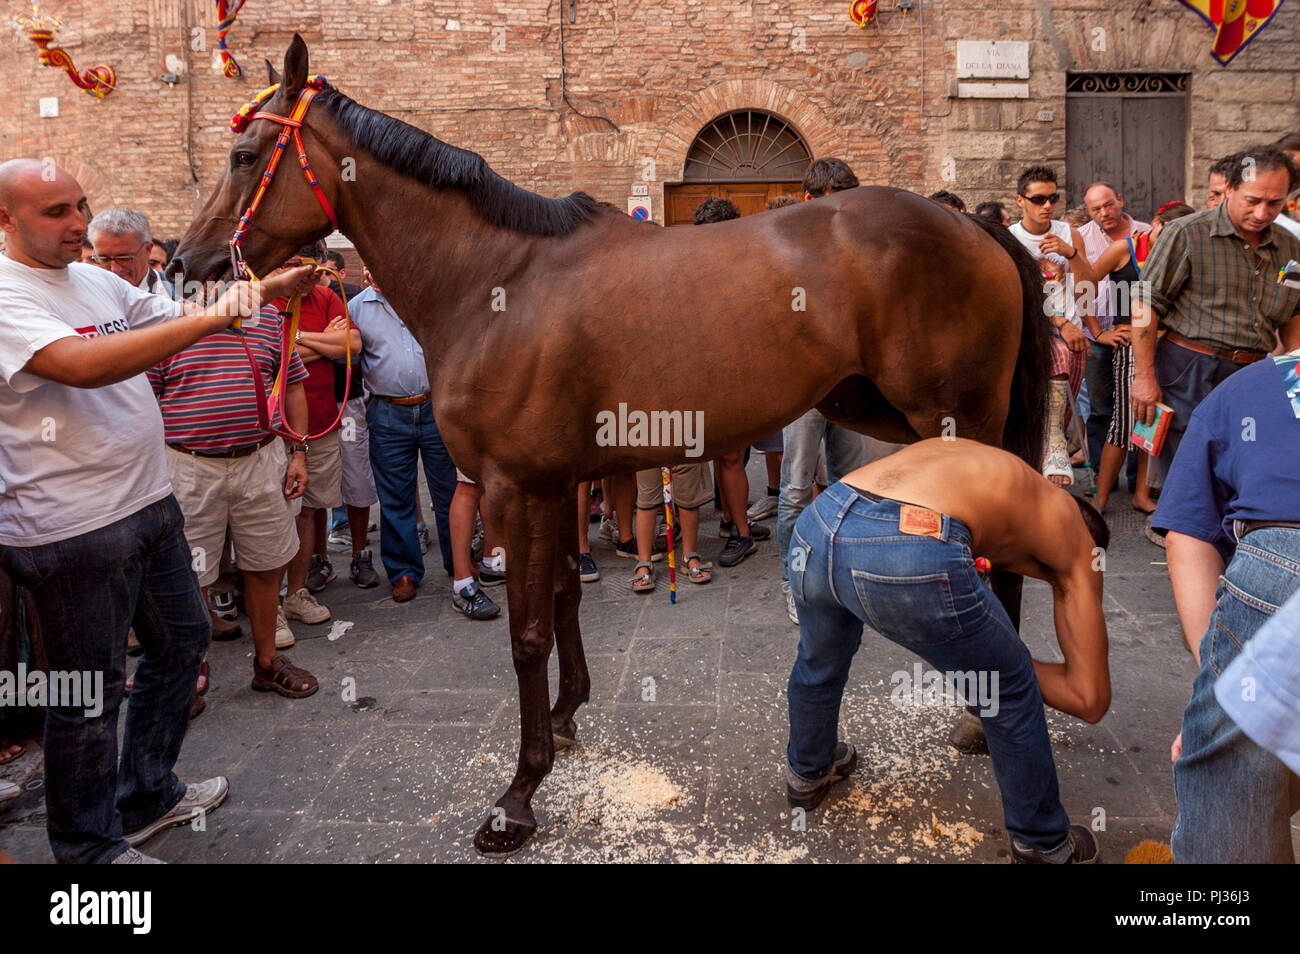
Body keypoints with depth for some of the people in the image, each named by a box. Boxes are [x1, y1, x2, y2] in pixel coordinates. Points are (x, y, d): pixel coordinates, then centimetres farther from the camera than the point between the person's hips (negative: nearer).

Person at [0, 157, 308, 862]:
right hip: (73, 527, -9)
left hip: (149, 502, 9)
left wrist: (277, 286, 1)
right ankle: (89, 845, 25)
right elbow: (82, 365, -32)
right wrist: (215, 316, -35)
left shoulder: (99, 281, 9)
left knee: (181, 641, 20)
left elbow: (178, 321, 16)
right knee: (91, 693, 5)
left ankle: (148, 795, 39)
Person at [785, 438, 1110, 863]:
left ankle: (806, 772, 63)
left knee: (818, 659, 38)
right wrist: (1004, 661, 36)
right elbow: (1090, 699, 22)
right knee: (1011, 691, 26)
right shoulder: (1077, 538, 25)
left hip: (815, 525, 5)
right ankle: (1043, 844, 45)